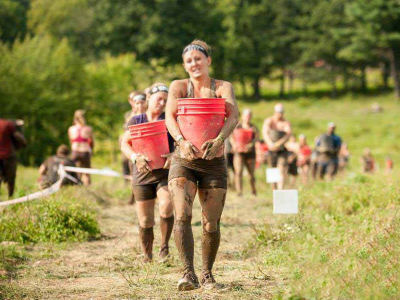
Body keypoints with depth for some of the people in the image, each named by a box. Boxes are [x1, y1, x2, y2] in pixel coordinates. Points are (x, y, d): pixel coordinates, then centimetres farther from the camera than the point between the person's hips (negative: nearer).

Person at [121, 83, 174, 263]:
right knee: (145, 221, 3)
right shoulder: (135, 121, 9)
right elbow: (124, 144, 2)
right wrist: (135, 157, -18)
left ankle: (164, 246, -8)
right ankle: (147, 257, 19)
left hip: (165, 174, -1)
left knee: (166, 206, -26)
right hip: (142, 176, 1)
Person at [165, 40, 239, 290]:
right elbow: (170, 116, -14)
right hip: (184, 162, 0)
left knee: (211, 225, 3)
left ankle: (208, 273, 23)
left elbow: (233, 116, -17)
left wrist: (220, 139, -38)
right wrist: (181, 140, -34)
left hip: (214, 164, 0)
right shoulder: (179, 87, 3)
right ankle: (189, 274, -25)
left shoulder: (223, 88, 1)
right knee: (182, 216, -20)